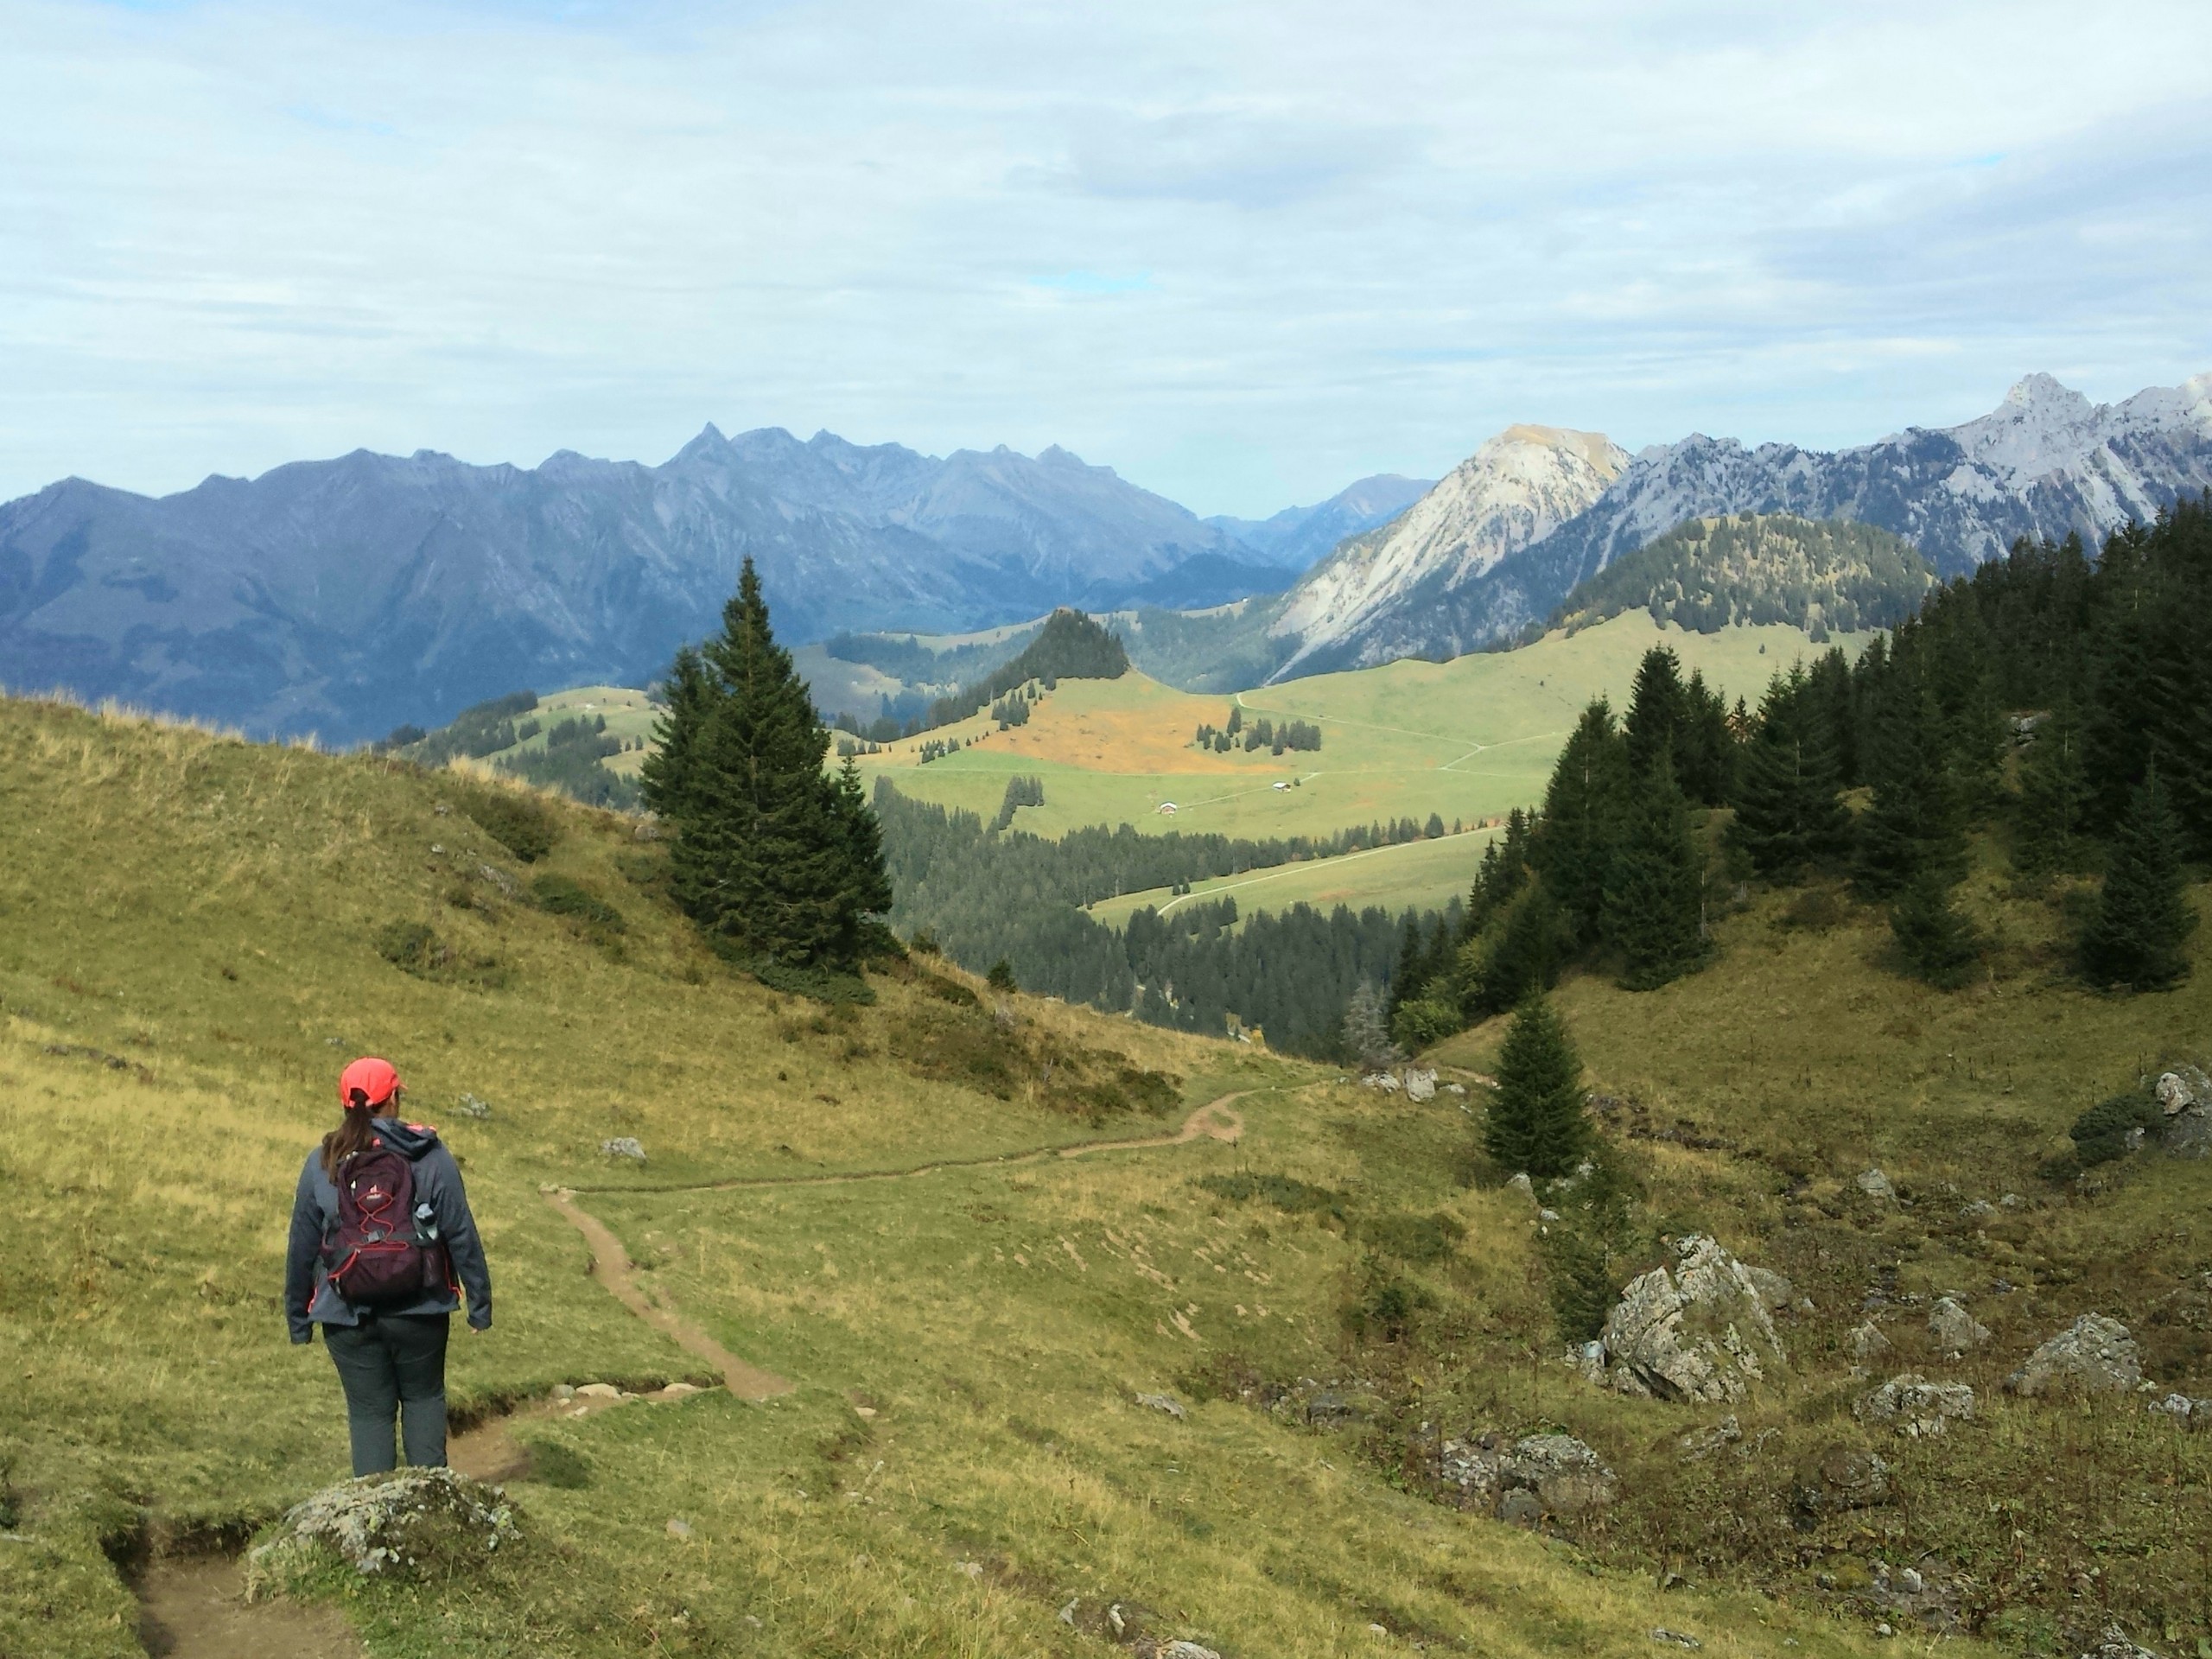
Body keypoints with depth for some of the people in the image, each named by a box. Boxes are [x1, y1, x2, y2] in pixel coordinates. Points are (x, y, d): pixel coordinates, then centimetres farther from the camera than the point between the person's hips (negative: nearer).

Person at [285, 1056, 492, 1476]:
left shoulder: (322, 1163, 1)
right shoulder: (430, 1157, -4)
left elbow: (302, 1246, 5)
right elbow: (462, 1234, -6)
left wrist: (298, 1319, 15)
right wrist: (480, 1304, 1)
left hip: (348, 1315, 1)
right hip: (419, 1310, -1)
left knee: (369, 1410, 12)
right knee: (424, 1397, 18)